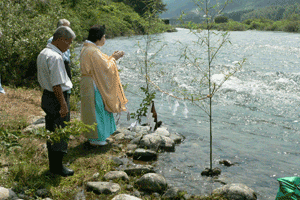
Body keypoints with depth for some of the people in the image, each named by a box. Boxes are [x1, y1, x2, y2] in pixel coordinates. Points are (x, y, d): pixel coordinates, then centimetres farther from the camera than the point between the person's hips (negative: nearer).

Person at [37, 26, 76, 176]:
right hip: (57, 98, -10)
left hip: (47, 96, 10)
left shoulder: (43, 54, 11)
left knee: (51, 131, 18)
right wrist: (63, 104, -19)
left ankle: (54, 164, 31)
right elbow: (56, 85, -24)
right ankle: (57, 167, 14)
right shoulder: (55, 57, -22)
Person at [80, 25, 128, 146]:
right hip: (94, 85, -10)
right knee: (96, 109, 0)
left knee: (91, 109, 17)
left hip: (88, 83, 10)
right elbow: (105, 67, -20)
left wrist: (111, 57, 10)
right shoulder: (93, 51, -22)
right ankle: (95, 138, 10)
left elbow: (99, 63, 18)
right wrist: (113, 58, -6)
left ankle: (92, 136, 29)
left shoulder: (86, 48, 10)